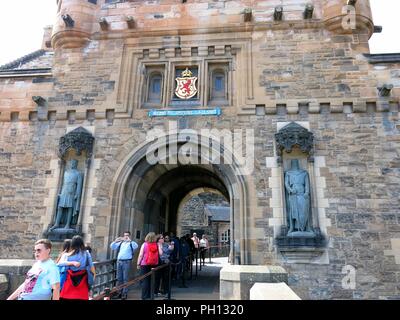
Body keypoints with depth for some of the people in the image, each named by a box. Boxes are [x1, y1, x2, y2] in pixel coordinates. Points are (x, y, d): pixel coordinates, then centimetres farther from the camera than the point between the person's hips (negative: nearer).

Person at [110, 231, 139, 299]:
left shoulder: (131, 243, 1)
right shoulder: (120, 243, 15)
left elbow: (136, 246, -20)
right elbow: (112, 247, 13)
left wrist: (130, 241, -30)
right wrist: (115, 241, -4)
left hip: (127, 262, -5)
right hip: (119, 261, 5)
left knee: (125, 278, -3)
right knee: (119, 278, 11)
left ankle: (125, 293, 3)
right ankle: (120, 292, 21)